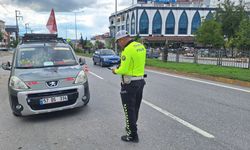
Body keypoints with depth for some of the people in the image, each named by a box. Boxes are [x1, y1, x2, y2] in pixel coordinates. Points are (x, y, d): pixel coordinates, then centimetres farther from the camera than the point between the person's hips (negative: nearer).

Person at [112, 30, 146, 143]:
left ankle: (133, 135, 15)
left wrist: (116, 71, 0)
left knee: (129, 110, 4)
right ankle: (132, 127, 40)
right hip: (140, 81, 9)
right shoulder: (141, 46, 7)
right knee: (135, 108, 21)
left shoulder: (127, 50, -20)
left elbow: (123, 69, -21)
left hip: (129, 83, -9)